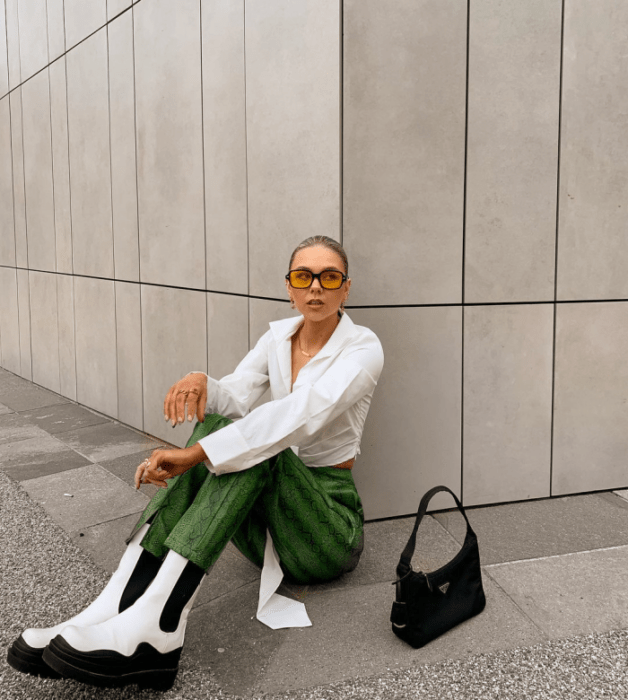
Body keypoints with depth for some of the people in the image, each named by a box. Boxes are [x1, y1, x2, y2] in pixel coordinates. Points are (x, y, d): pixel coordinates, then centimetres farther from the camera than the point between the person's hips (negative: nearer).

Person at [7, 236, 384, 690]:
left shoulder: (363, 348, -11)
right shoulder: (278, 336, 8)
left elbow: (303, 414, -29)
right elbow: (236, 398, -8)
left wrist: (195, 454, -36)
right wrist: (202, 384, -32)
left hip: (330, 519, -4)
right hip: (268, 521, 5)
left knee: (254, 445, -31)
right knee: (217, 426, -23)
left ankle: (155, 626, -42)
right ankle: (112, 612, -33)